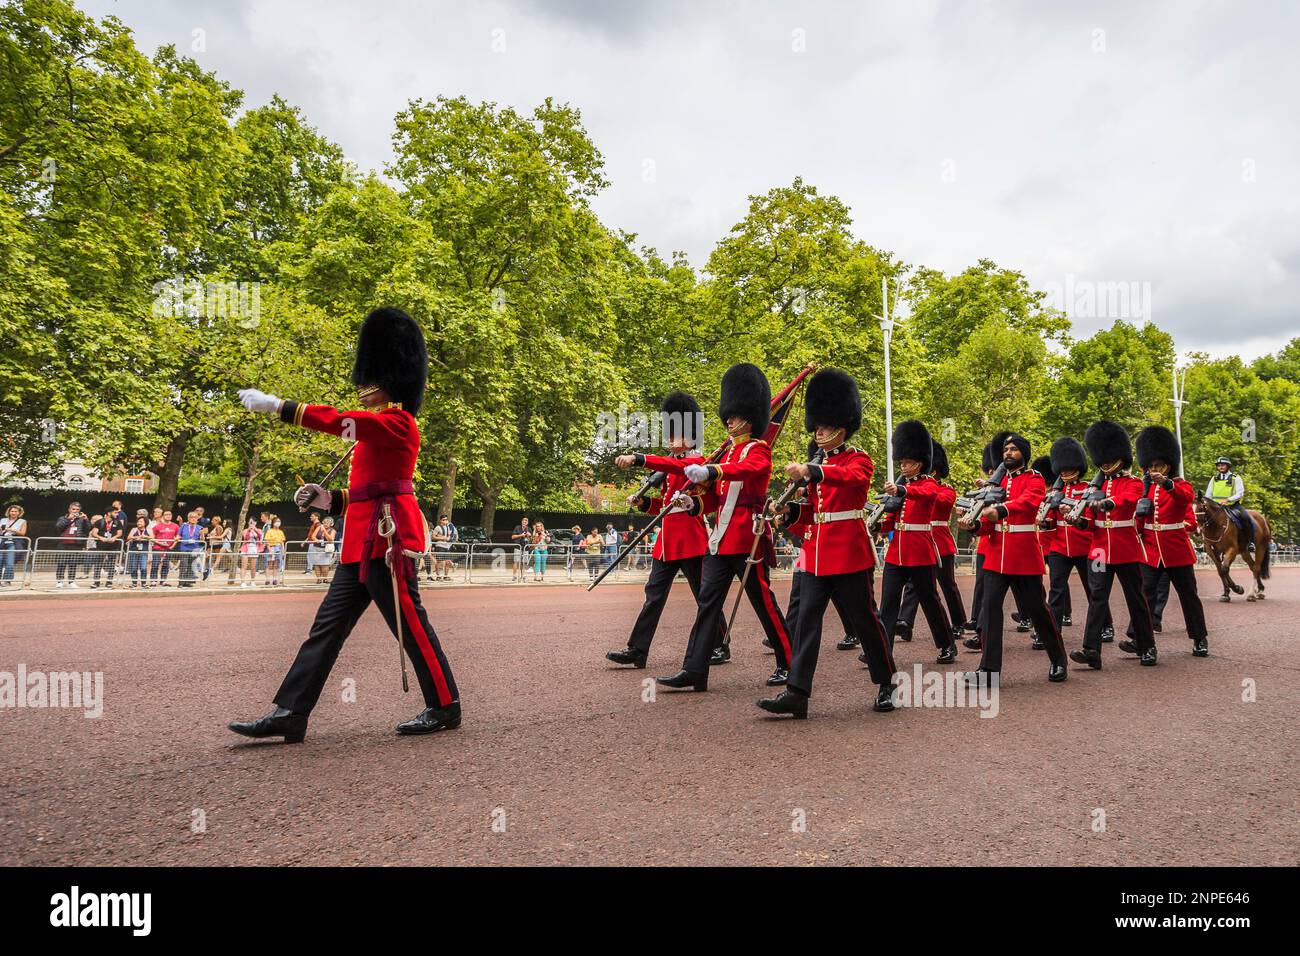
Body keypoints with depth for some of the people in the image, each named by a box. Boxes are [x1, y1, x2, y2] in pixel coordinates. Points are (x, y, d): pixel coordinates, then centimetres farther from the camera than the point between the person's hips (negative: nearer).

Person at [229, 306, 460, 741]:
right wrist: (330, 500, 14)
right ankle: (289, 714, 9)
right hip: (364, 541, 10)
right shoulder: (378, 429, 21)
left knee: (410, 624, -2)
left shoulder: (397, 421, -8)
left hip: (387, 537, -10)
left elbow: (337, 420, -21)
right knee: (327, 625, 7)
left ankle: (445, 707, 11)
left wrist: (277, 406, -18)